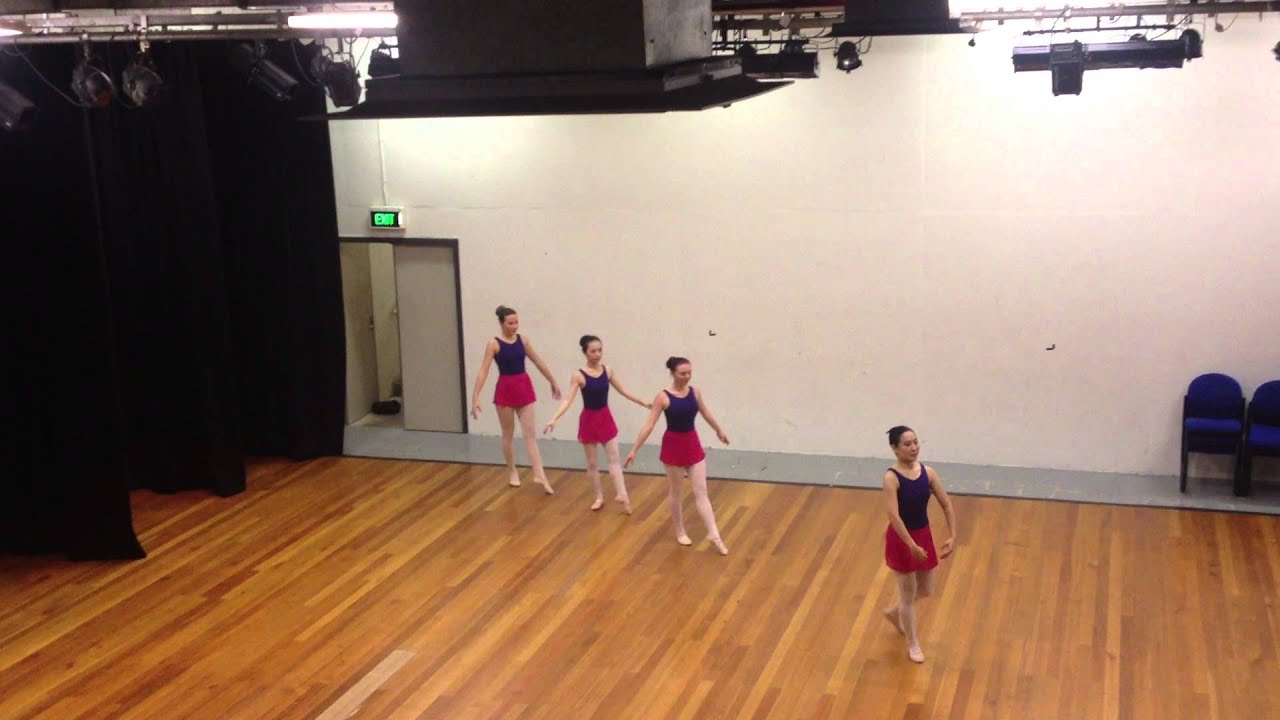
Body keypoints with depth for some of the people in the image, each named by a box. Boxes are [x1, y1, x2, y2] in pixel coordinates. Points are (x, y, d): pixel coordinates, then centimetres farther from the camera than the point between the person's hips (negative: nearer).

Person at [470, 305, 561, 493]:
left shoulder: (523, 340, 3)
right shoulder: (494, 343, -9)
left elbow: (539, 362, 12)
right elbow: (484, 370, -14)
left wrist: (553, 382, 20)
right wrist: (475, 397, -21)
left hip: (524, 388, 3)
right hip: (505, 389, -3)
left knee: (530, 433, 0)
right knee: (508, 434, 10)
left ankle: (539, 475, -3)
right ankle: (512, 472, 26)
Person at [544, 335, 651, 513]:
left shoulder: (608, 370, -3)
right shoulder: (578, 376, -16)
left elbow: (623, 391, 8)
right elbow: (568, 400, -20)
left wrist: (643, 403, 9)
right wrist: (554, 419, -32)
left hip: (605, 417, 3)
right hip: (588, 419, -3)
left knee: (614, 457, 1)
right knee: (592, 462, 8)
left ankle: (621, 494, 2)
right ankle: (599, 497, 20)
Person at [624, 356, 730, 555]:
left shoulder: (694, 392, -1)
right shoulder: (663, 397, -15)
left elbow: (705, 412, 17)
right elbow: (649, 425, -14)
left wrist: (719, 431, 29)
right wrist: (634, 450, -16)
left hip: (693, 443, 4)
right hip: (673, 445, -4)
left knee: (701, 491, 3)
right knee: (675, 491, 12)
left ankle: (714, 534, 2)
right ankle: (680, 532, 27)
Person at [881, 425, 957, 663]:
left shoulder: (928, 472, -5)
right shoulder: (891, 478, -21)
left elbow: (947, 504, 0)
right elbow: (893, 516, -27)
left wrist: (952, 536, -8)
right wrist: (911, 545, -30)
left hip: (924, 535, 6)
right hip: (901, 538, -6)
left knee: (926, 590, 19)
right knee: (908, 592, 8)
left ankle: (894, 612, 48)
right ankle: (913, 644, 28)